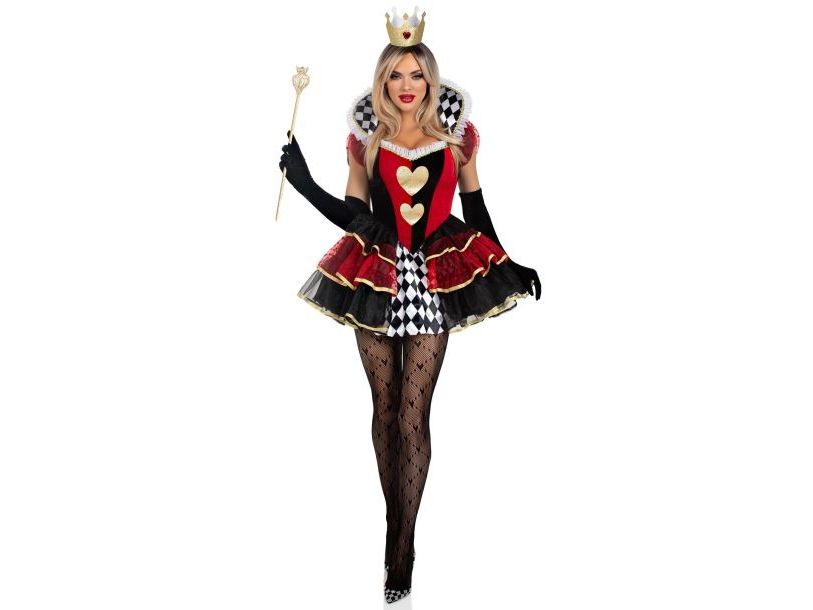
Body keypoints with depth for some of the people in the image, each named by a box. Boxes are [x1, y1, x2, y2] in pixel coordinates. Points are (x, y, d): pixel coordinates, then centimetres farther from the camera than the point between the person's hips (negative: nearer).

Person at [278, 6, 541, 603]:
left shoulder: (456, 136, 3)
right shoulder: (366, 139, 4)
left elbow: (475, 210, 9)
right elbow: (353, 216, 2)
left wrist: (508, 266, 7)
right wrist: (303, 181, -7)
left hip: (436, 282, -1)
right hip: (375, 278, 2)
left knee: (413, 417, -5)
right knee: (386, 411, 9)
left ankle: (402, 548, 2)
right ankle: (397, 527, 25)